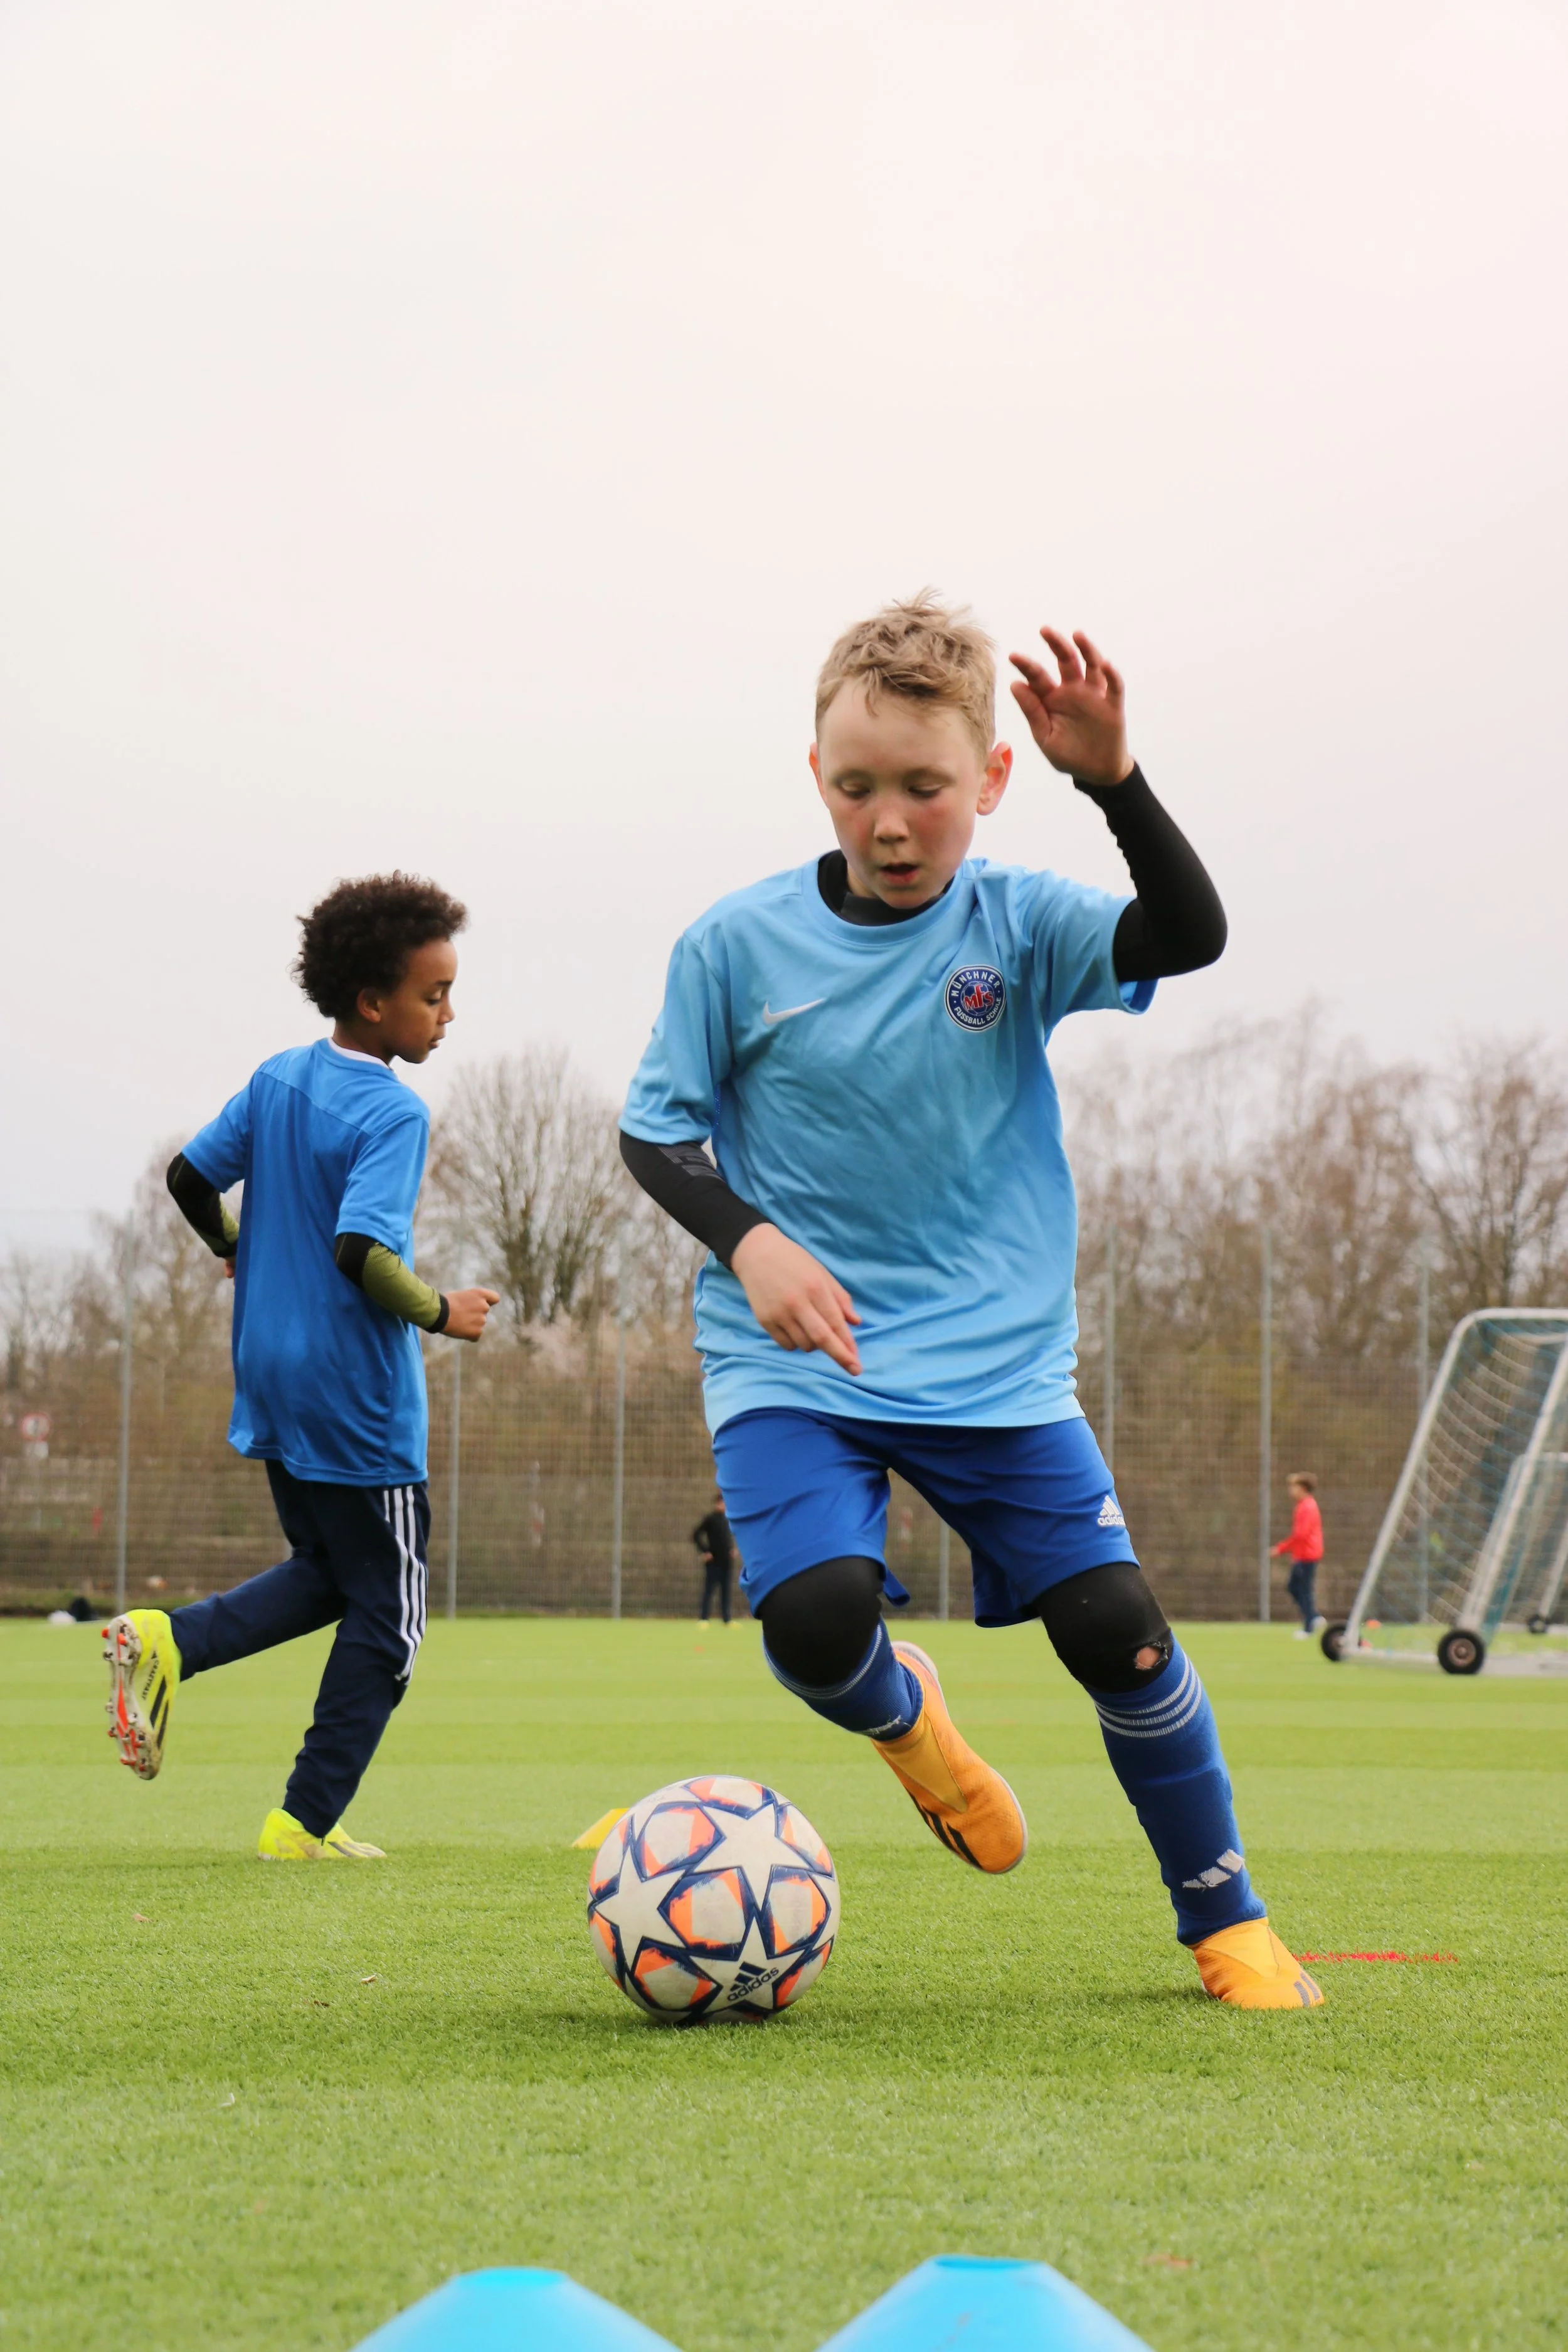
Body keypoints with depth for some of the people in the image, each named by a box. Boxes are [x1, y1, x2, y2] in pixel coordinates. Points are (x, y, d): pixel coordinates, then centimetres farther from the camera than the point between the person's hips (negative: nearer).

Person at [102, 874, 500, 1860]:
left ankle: (169, 1640, 2)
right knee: (387, 1618, 5)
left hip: (270, 1378, 8)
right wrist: (440, 1312, -13)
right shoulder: (393, 1114, -18)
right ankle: (308, 1822, 5)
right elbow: (362, 1250, -29)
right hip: (358, 1406, -8)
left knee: (328, 1575, 24)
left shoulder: (278, 1078, 6)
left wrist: (237, 1252, 30)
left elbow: (191, 1175, 12)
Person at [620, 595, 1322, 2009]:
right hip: (793, 1361, -1)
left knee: (1118, 1626, -7)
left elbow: (1189, 935, -19)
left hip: (997, 1361, 1)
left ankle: (1226, 1919, 14)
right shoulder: (738, 947, -5)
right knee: (818, 1616, -23)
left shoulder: (1021, 925, -3)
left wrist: (1113, 780, -31)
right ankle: (901, 1716, 16)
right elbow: (657, 1127, 2)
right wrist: (750, 1241, -15)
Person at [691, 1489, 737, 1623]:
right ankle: (704, 1619, -1)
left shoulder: (728, 1519, 10)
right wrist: (704, 1551, -13)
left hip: (727, 1561, 6)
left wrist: (733, 1549, 8)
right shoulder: (710, 1518, -8)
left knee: (726, 1590, 9)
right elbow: (696, 1535, -9)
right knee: (709, 1590, -3)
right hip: (714, 1561, -6)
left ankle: (727, 1619, 14)